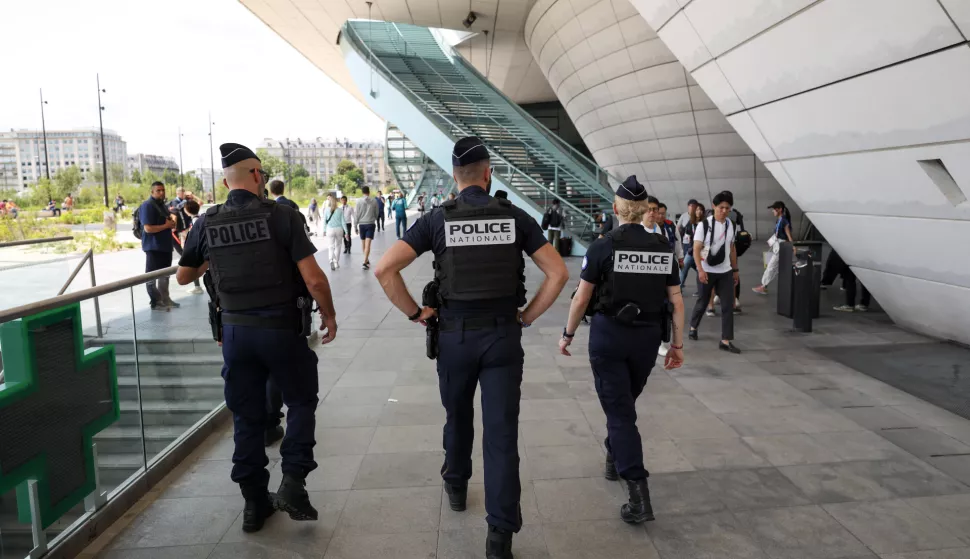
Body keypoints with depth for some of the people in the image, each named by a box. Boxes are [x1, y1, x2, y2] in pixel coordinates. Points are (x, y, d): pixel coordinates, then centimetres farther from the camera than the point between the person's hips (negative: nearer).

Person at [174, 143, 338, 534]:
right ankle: (292, 485, 7)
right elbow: (313, 278, -15)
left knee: (246, 416, 14)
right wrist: (329, 315, 0)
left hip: (235, 330, 4)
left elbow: (183, 277, 15)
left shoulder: (207, 223, 1)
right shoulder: (280, 215, -11)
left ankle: (254, 502, 25)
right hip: (281, 328, -3)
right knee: (301, 402, 17)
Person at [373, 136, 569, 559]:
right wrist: (527, 316, 4)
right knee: (502, 432, 2)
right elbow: (558, 273, -4)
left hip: (455, 335, 1)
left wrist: (415, 313, -1)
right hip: (503, 335, 0)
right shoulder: (515, 217, -1)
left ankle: (456, 488, 46)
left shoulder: (437, 219, -3)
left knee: (457, 419, 24)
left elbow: (384, 269, -11)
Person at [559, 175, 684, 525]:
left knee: (619, 410, 1)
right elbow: (676, 302, 1)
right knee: (625, 401, 25)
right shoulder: (663, 248, 0)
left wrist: (568, 334, 5)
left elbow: (582, 299, -8)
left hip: (609, 335, -4)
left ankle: (639, 496, -5)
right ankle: (614, 460, 44)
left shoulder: (603, 247, -10)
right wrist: (677, 344, 9)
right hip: (647, 337, 4)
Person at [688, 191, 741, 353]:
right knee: (703, 302, 11)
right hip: (707, 271, -4)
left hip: (725, 272, 4)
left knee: (727, 306, -2)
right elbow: (696, 249, -13)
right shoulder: (704, 225, -11)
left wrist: (735, 270, 13)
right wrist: (700, 269, -23)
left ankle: (725, 341, 1)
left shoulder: (732, 226, 5)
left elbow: (732, 248, 14)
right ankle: (693, 327, 37)